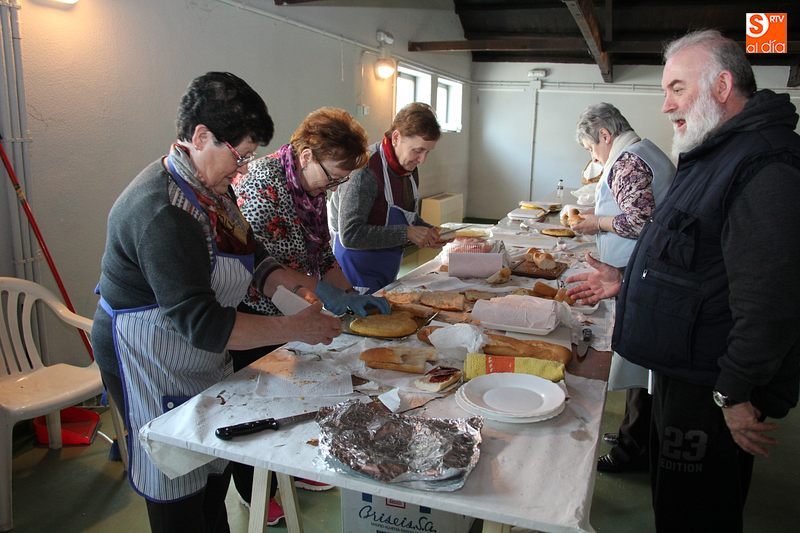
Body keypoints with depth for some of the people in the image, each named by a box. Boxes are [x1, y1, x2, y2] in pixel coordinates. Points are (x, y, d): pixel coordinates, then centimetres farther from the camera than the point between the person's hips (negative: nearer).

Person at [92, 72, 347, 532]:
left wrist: (284, 277, -8)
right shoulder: (164, 213, -30)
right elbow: (199, 321, -32)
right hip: (151, 364, -9)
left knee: (213, 477, 20)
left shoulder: (212, 186, 1)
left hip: (201, 359, 9)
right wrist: (296, 328, -28)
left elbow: (246, 251, 12)